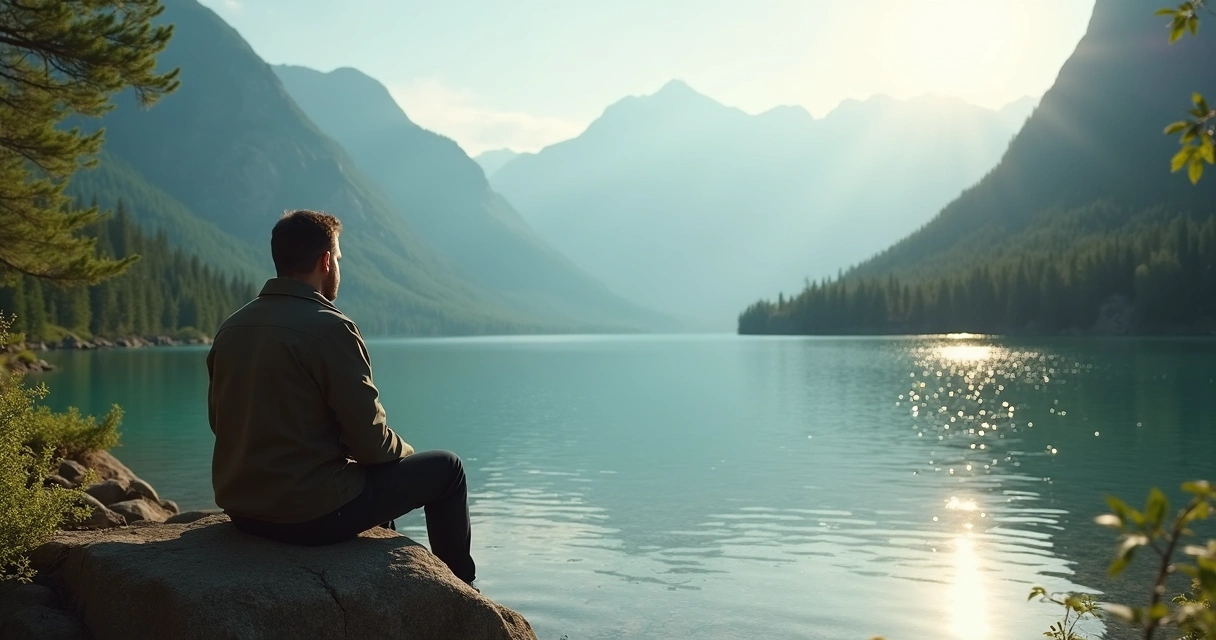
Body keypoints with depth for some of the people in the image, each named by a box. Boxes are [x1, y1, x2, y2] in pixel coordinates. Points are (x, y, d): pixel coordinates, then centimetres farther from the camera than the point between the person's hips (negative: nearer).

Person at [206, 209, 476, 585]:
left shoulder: (230, 329, 4)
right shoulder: (329, 328, -18)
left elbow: (219, 421, 13)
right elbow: (370, 440, -18)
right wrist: (403, 452, 6)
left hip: (242, 509, 8)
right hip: (312, 515, -8)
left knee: (375, 468, 34)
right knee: (446, 468, 10)